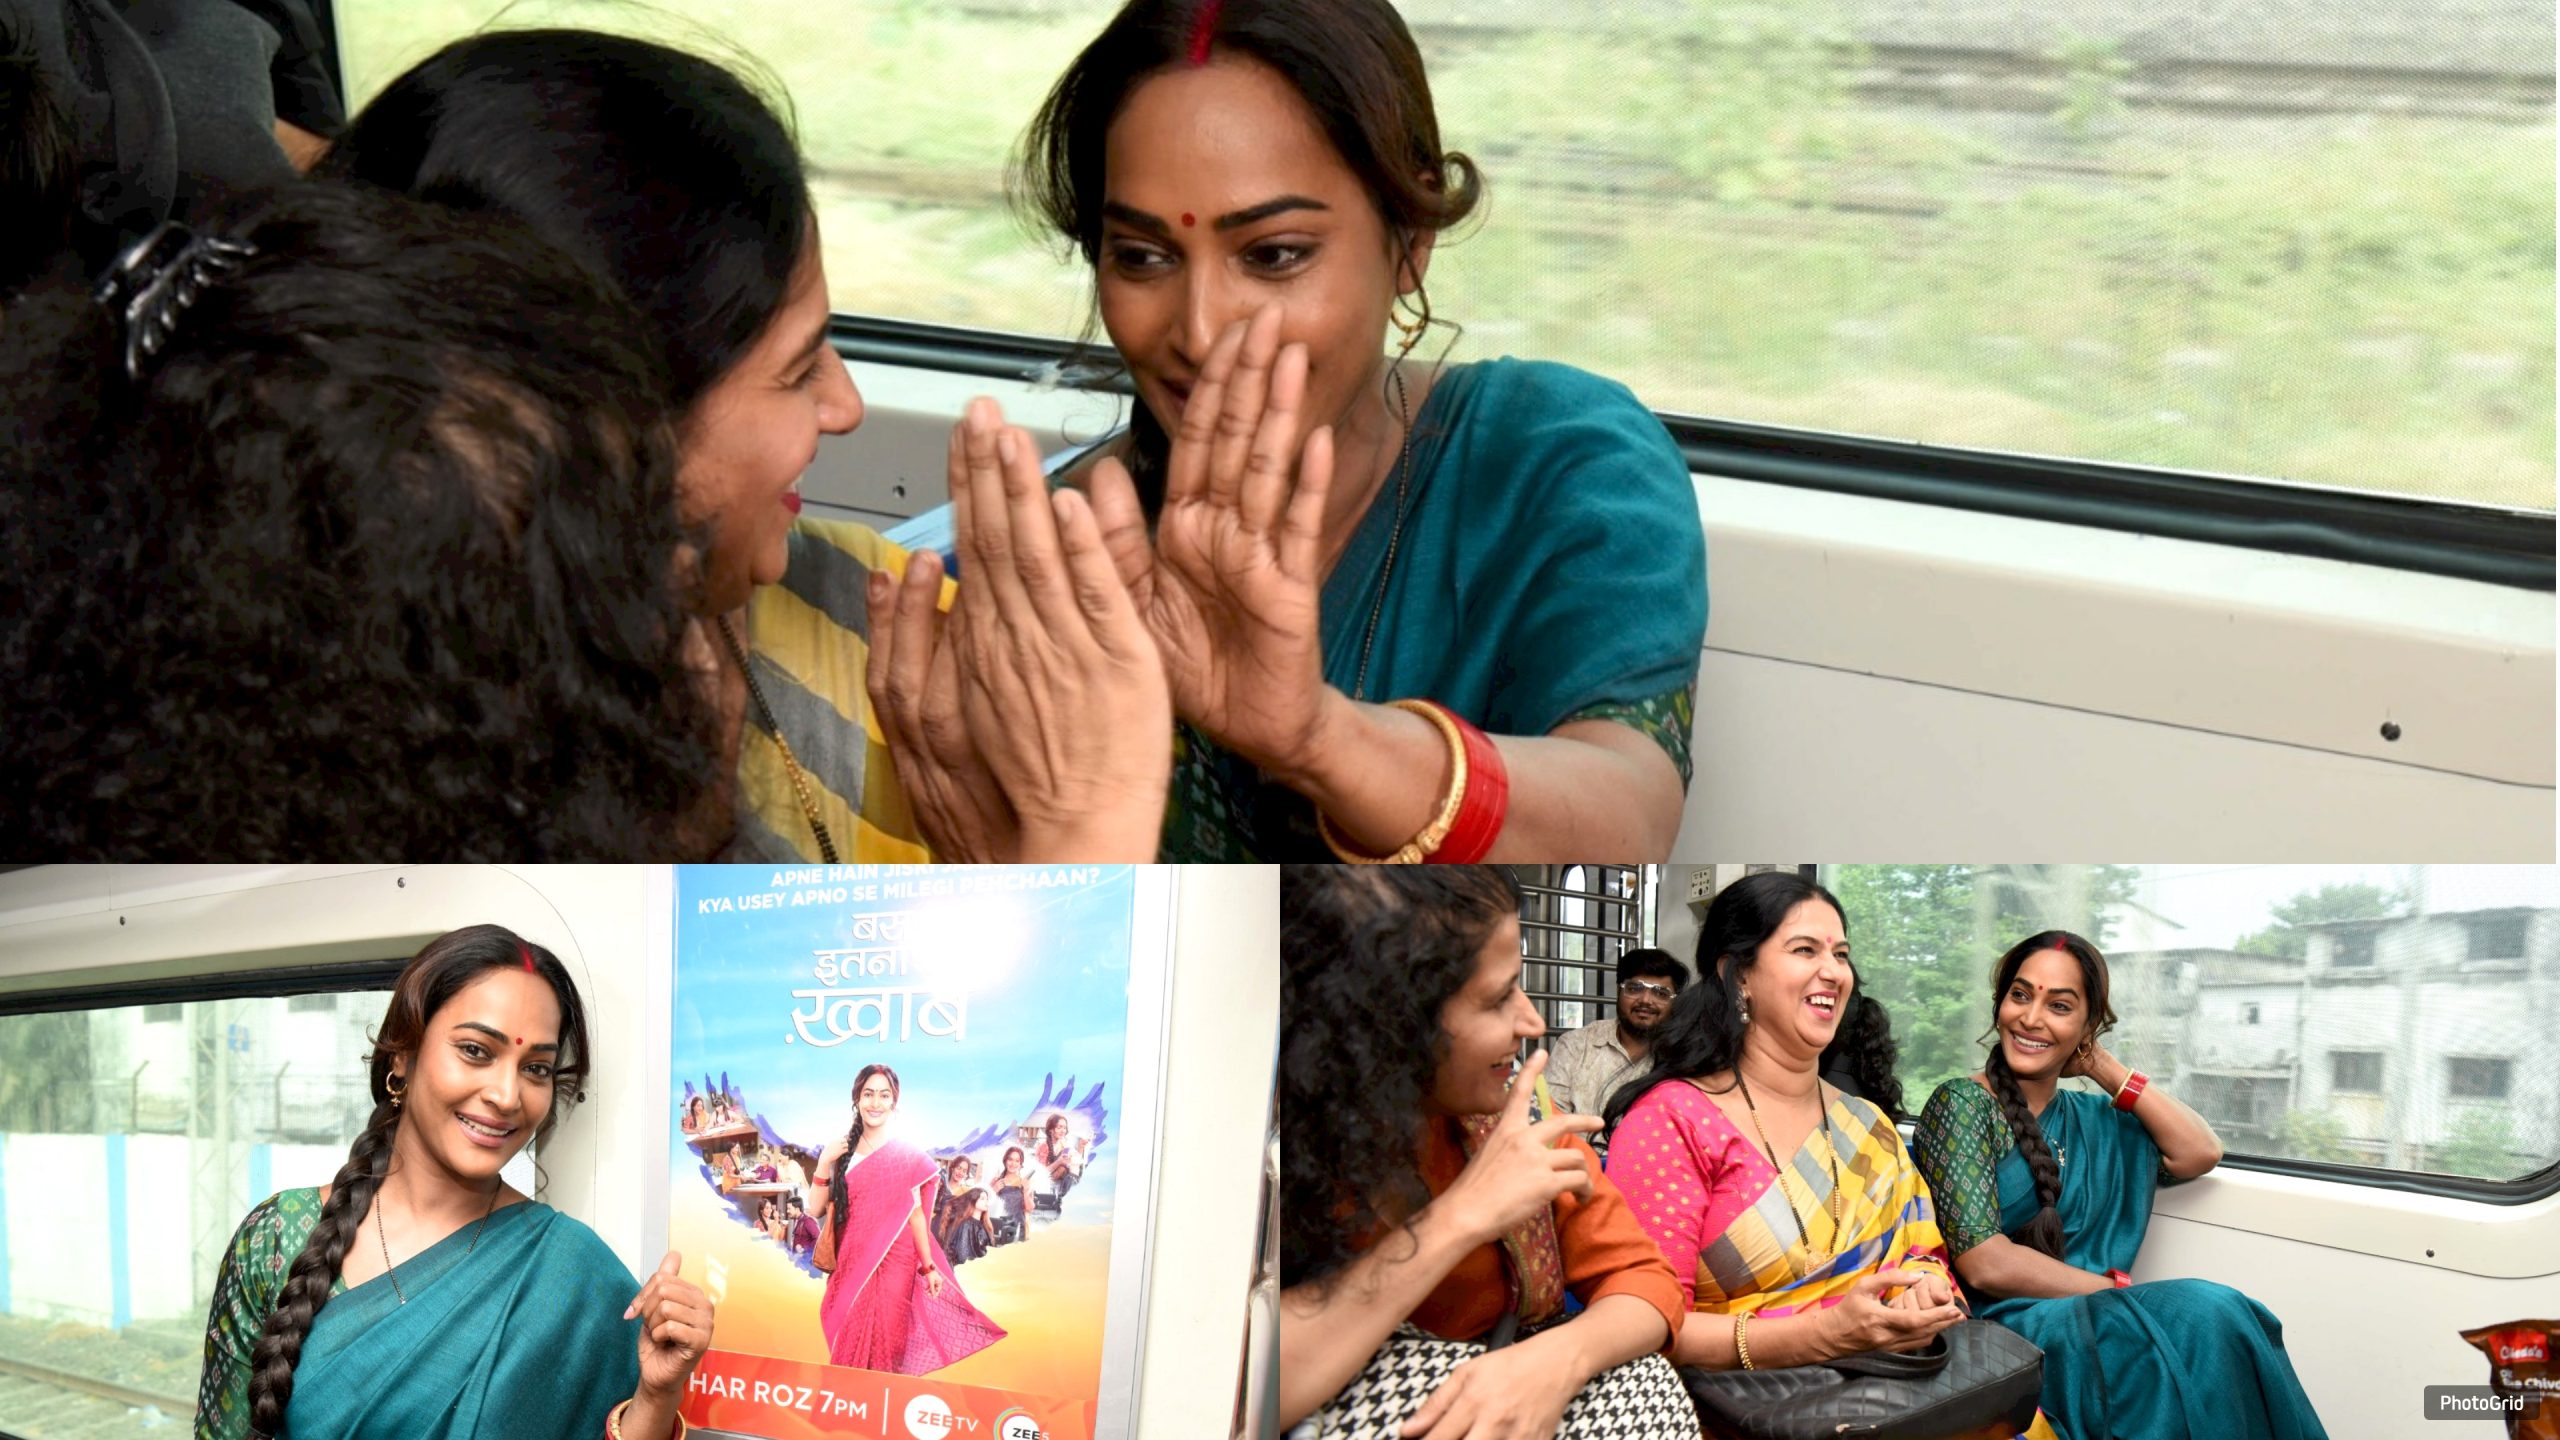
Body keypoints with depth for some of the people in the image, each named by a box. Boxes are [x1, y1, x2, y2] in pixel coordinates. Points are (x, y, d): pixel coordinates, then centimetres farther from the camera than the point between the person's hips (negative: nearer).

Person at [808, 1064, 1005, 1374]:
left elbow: (915, 1213, 1)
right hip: (849, 1264, 2)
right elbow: (817, 1210, 3)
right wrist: (824, 1163, -8)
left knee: (885, 1345, -3)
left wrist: (929, 1267, -2)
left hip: (893, 1265, -2)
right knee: (848, 1345, 5)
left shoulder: (907, 1157, 0)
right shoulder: (842, 1151, 6)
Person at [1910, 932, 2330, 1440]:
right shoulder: (1961, 1105, -2)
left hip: (2095, 1320, 6)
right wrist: (2118, 1289, -11)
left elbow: (2199, 1154, 9)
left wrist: (2106, 1069, 9)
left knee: (2213, 1311, -25)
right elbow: (1983, 1263, -11)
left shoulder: (2089, 1119, 19)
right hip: (2002, 1326, -6)